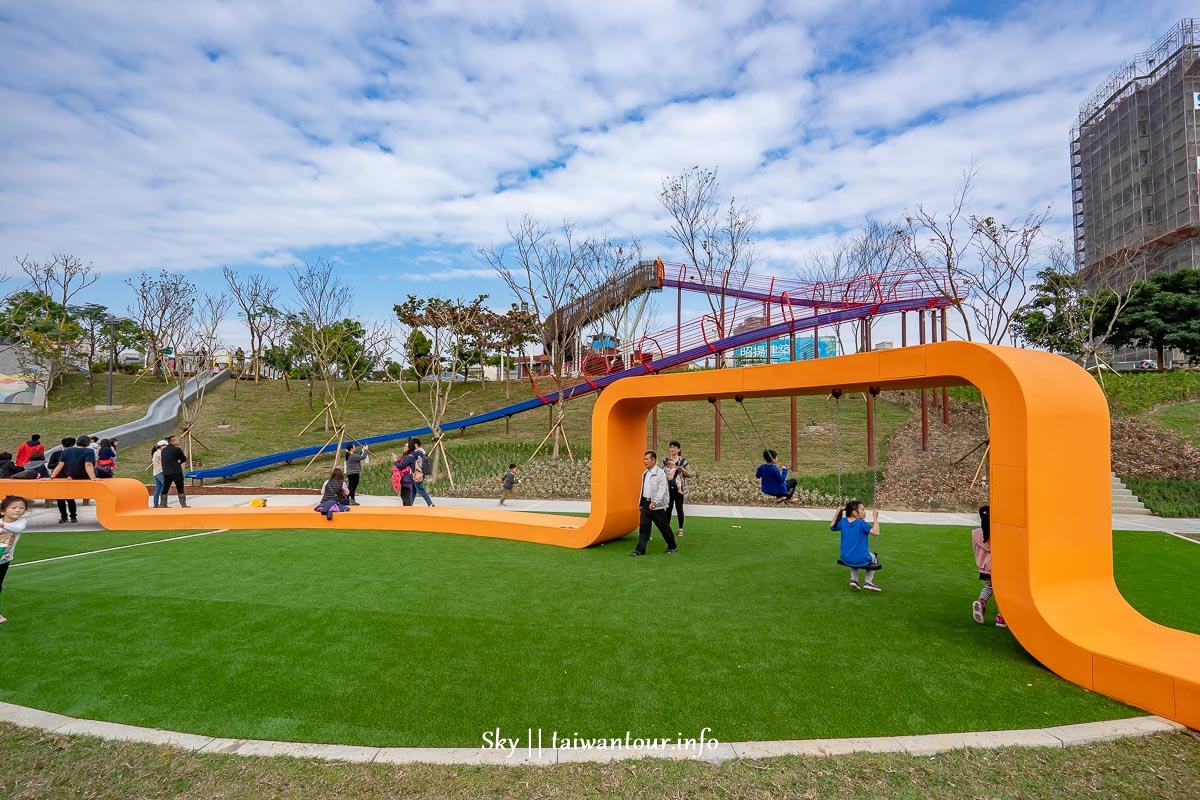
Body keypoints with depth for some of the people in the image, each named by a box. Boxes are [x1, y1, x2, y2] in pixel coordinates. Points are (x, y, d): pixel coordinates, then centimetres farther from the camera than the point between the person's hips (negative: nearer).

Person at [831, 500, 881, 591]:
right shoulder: (861, 523, -14)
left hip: (846, 559, 5)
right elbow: (875, 532, -25)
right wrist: (875, 518, -16)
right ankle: (868, 582, 25)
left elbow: (832, 527, 20)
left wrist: (837, 513, 21)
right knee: (874, 558, 29)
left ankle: (854, 579, 29)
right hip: (861, 561, -5)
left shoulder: (843, 521, 2)